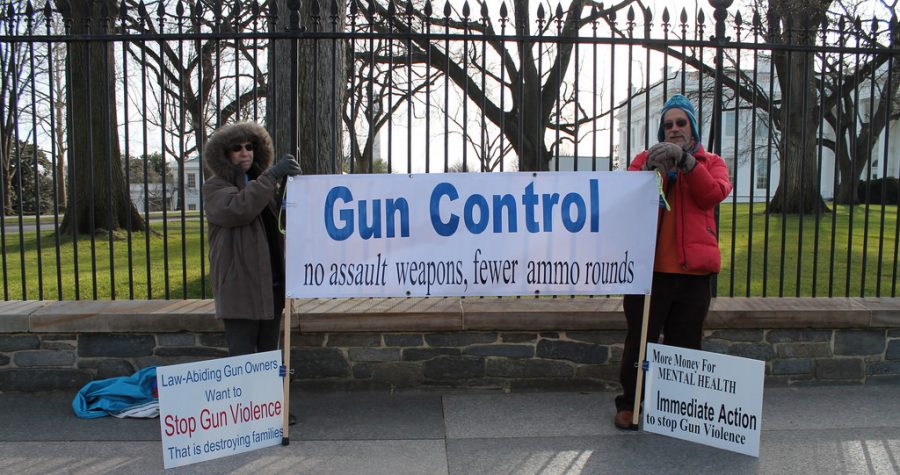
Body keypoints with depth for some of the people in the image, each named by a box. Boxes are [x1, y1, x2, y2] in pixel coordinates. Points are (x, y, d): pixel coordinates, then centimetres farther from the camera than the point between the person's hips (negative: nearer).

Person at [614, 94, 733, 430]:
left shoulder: (711, 163, 13)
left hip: (693, 267, 1)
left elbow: (714, 194, -9)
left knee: (685, 342, 10)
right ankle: (628, 403, 17)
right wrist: (651, 169, -20)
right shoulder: (646, 158, 11)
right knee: (640, 338, 4)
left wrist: (685, 160, -19)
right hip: (649, 265, -1)